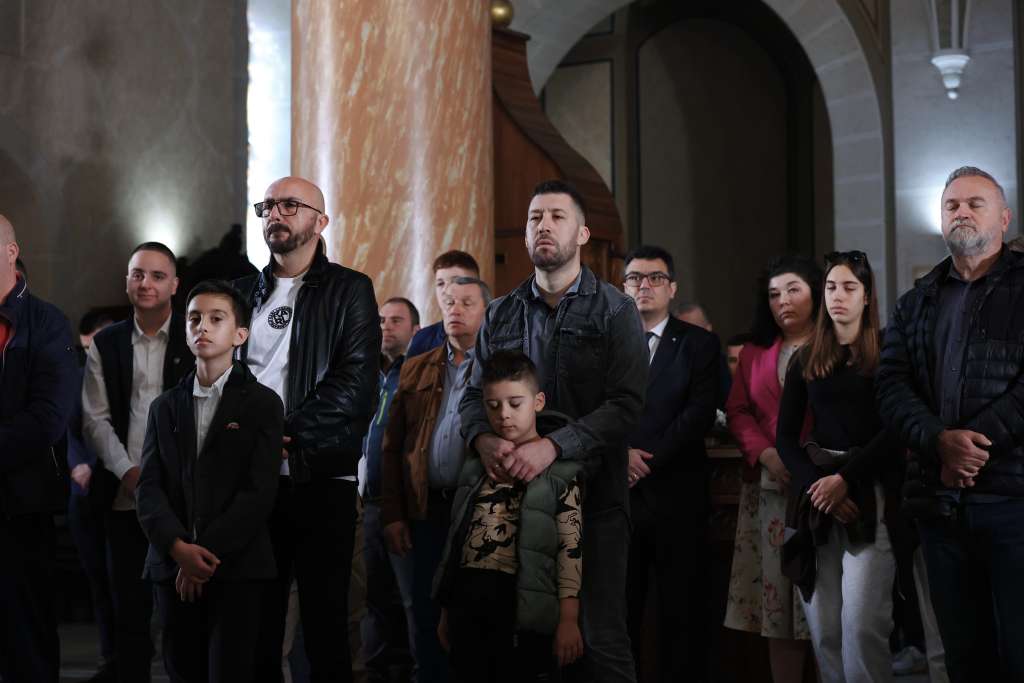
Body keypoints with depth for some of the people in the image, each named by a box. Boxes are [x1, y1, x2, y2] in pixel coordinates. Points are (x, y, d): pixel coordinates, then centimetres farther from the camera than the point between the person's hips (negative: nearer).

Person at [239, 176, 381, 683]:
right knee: (256, 622, 6)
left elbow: (355, 383, -8)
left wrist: (287, 433, -15)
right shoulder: (242, 292, 16)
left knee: (325, 623, 0)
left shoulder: (349, 290, 3)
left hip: (321, 477, -3)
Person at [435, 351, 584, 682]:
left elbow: (571, 546, -6)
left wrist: (568, 618, -13)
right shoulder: (478, 466, 16)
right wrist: (446, 611, 18)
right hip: (467, 597, 5)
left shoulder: (559, 468, -1)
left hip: (521, 600, -5)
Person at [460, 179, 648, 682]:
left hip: (591, 494, -4)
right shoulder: (501, 315, 14)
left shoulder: (614, 311, 0)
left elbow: (626, 405, -10)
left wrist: (552, 447, -22)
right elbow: (475, 394, 12)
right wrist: (484, 439, -11)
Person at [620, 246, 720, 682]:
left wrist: (649, 460, -13)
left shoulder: (700, 344, 6)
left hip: (678, 495, -2)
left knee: (684, 610, 1)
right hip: (615, 493, 2)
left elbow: (700, 413, -6)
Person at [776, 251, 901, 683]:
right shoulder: (806, 360, 14)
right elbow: (785, 437, 10)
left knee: (862, 623, -14)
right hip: (816, 490, 4)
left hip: (870, 490, -3)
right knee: (823, 627, 1)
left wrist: (845, 478, -13)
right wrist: (815, 485, -7)